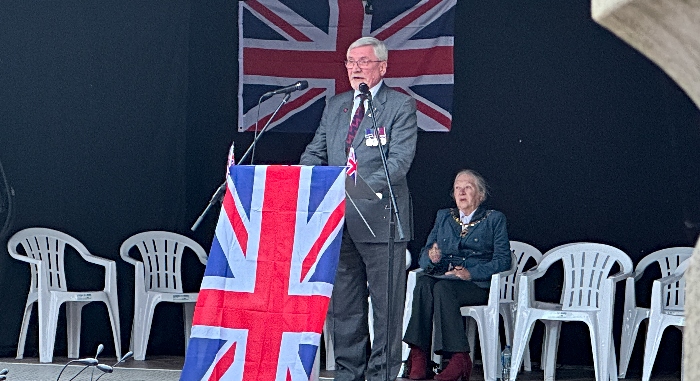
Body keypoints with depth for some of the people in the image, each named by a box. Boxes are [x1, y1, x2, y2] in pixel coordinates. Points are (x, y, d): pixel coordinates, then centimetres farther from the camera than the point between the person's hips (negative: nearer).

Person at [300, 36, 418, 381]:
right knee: (342, 302, 10)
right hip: (337, 218, 6)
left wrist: (366, 187, -28)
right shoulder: (335, 106, 16)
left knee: (386, 305, -1)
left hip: (379, 219, -6)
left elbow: (400, 159, -13)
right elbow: (315, 154, 16)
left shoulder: (401, 106, -2)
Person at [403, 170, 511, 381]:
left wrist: (471, 273, -13)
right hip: (441, 276, 3)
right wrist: (431, 258, -7)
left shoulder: (494, 219, 15)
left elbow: (503, 260, 3)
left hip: (476, 284, -3)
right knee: (423, 284, -34)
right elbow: (424, 255, 19)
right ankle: (418, 359, -41)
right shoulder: (443, 216, 27)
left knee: (443, 288, -37)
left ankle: (458, 359, -41)